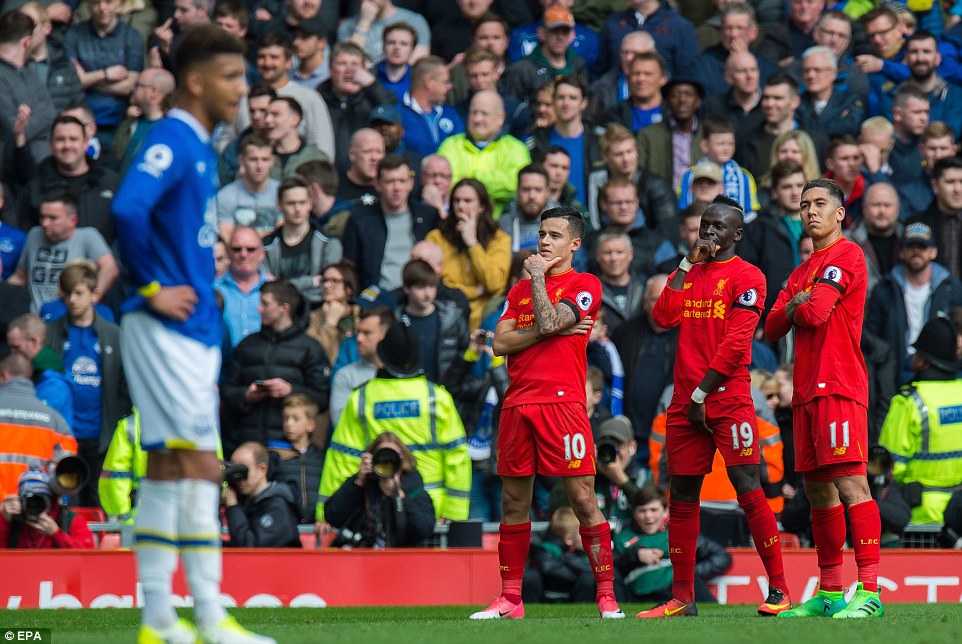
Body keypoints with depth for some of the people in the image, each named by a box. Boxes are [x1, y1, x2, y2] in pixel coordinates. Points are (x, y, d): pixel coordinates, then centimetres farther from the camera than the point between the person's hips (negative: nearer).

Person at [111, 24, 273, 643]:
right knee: (200, 466, -10)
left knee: (167, 468, 9)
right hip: (168, 331, -9)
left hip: (193, 331, 9)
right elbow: (128, 210, -28)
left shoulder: (200, 146, 16)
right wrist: (153, 288, -20)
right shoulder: (171, 140, -13)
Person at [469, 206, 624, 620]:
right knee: (513, 503, 7)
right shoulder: (520, 289, 18)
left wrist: (538, 275, -1)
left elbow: (548, 321, -14)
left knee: (583, 499, -9)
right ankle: (510, 599, 13)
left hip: (562, 402, -6)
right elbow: (500, 342, 5)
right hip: (517, 403, 6)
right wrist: (551, 331, -6)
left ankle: (606, 596, -6)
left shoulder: (585, 286, 1)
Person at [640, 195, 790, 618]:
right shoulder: (689, 273, 18)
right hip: (685, 401, 6)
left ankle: (779, 590, -10)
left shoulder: (746, 277, -3)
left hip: (728, 398, -6)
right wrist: (687, 265, 1)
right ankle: (682, 597, 12)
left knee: (748, 490, -12)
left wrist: (702, 393, -11)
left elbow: (736, 342, -10)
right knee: (682, 498, 7)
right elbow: (663, 318, 3)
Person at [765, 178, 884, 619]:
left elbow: (815, 314, -15)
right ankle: (829, 592, 14)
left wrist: (798, 309, 6)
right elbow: (772, 329, 16)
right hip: (806, 390, 9)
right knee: (818, 491, 9)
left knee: (850, 483, -15)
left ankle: (870, 591, -21)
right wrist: (793, 308, -2)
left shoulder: (847, 255, -4)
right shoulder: (802, 272, 23)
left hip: (839, 388, -9)